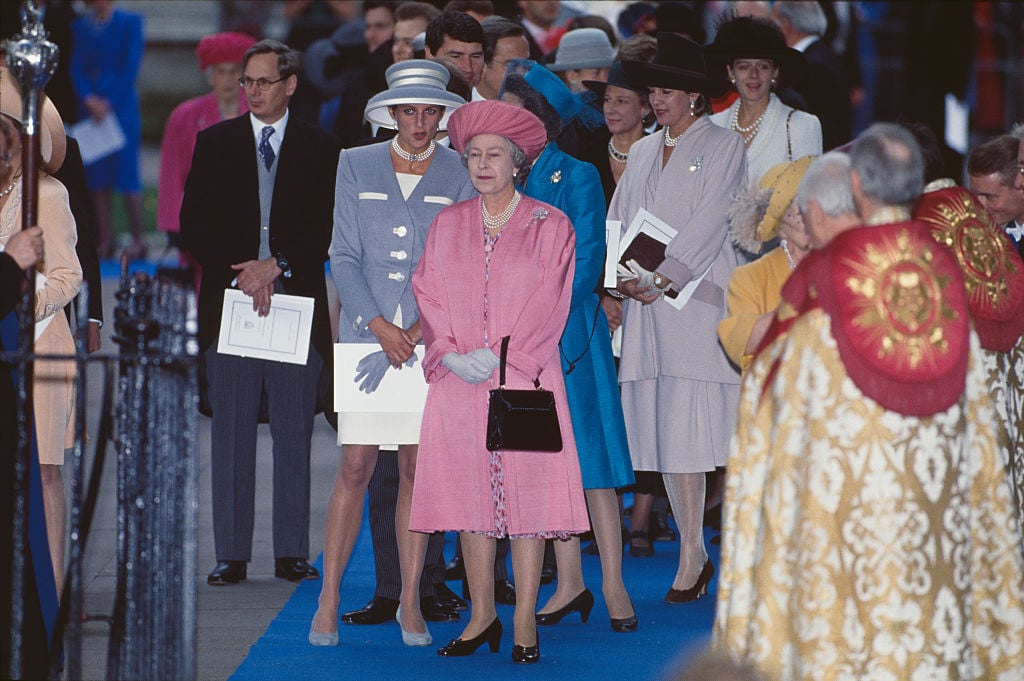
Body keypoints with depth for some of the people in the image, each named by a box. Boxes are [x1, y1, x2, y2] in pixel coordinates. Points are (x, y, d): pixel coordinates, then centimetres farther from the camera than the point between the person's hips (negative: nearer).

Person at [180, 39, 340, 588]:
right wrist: (241, 275, -8)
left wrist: (276, 266, -11)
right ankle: (231, 554, 3)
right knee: (231, 433, 0)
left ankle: (292, 553, 6)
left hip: (298, 303, -1)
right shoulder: (214, 144, 10)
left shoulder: (321, 150, 8)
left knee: (294, 435, 1)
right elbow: (193, 228, 5)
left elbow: (329, 232, 1)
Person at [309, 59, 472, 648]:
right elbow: (344, 256, 3)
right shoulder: (357, 166, 6)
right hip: (366, 330, 0)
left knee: (418, 468, 2)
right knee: (355, 467, -4)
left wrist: (419, 330, -9)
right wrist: (381, 327, -8)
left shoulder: (459, 175, 5)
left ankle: (411, 603, 10)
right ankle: (329, 602, 1)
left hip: (432, 339, 0)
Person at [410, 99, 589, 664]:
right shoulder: (448, 224, 12)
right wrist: (450, 355, -7)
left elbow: (549, 305, -4)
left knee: (527, 489, -6)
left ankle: (525, 623, -2)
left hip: (524, 377, -3)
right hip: (459, 381, 3)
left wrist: (499, 356, -12)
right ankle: (482, 616, 11)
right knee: (470, 490, 3)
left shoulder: (549, 226, 2)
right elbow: (429, 295, 8)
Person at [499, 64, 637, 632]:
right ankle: (570, 584, 14)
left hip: (568, 329, -5)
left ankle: (613, 585, -1)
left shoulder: (576, 177, -4)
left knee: (588, 453, -5)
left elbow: (588, 262, -8)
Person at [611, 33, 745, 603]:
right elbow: (619, 223, 15)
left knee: (705, 426, -10)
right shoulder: (643, 152, 19)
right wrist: (626, 276, -4)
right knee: (666, 430, 1)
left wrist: (661, 277, -15)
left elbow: (709, 224, -8)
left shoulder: (724, 147, 2)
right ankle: (693, 553, 6)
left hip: (699, 298, -5)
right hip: (648, 306, 5)